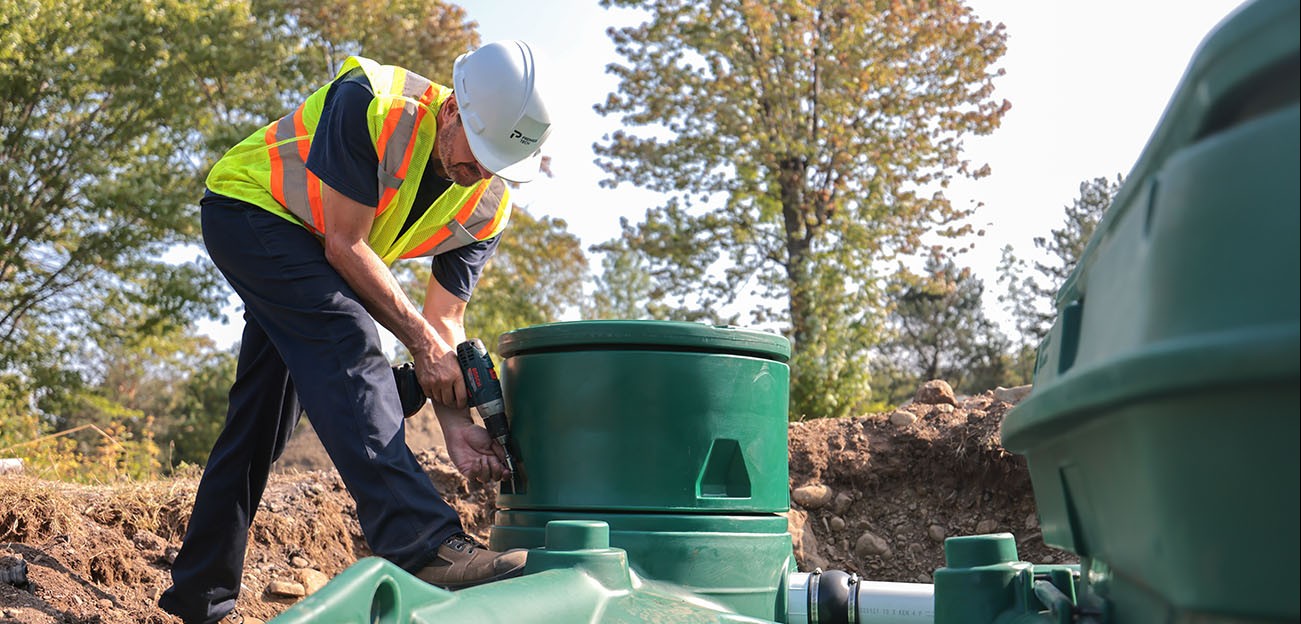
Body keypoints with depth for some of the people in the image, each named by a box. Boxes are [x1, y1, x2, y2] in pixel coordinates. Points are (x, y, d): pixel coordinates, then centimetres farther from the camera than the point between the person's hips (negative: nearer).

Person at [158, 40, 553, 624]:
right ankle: (422, 543, -38)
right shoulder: (372, 106, -31)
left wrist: (456, 422, -23)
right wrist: (421, 340, -27)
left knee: (261, 417, 7)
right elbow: (345, 246, -29)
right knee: (347, 342, -29)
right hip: (247, 208, -7)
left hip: (312, 259, 7)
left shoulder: (487, 209, -13)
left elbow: (445, 317, -11)